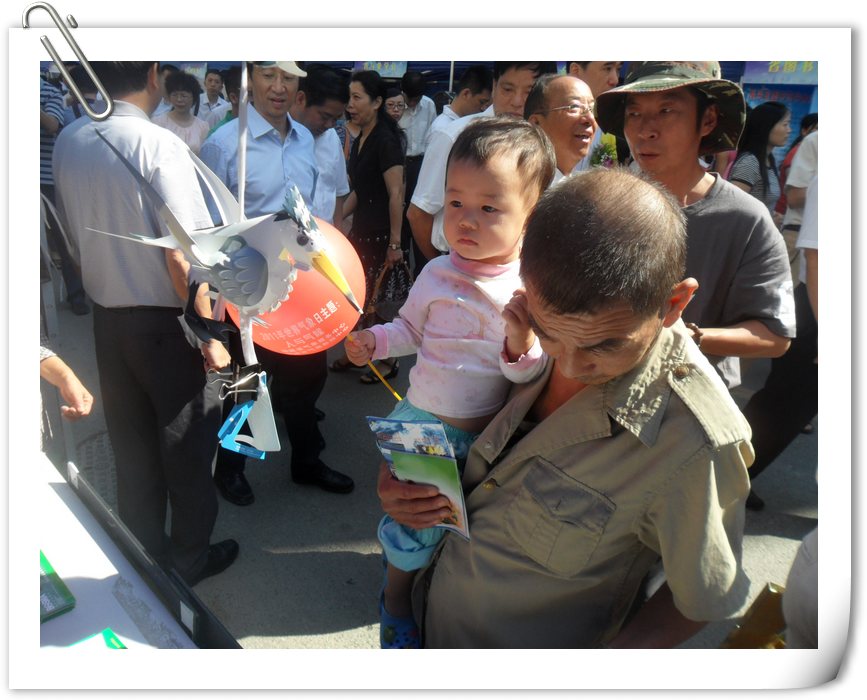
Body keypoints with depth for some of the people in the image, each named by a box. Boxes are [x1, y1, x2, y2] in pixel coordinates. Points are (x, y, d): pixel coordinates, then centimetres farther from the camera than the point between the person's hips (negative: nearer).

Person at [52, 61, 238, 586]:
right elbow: (182, 259, -22)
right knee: (187, 444, 12)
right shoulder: (159, 145, -19)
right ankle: (189, 558, 30)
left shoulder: (67, 143, 1)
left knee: (132, 445, 19)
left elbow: (77, 237, 9)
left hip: (108, 318, 6)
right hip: (166, 322, -6)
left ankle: (145, 553, 37)